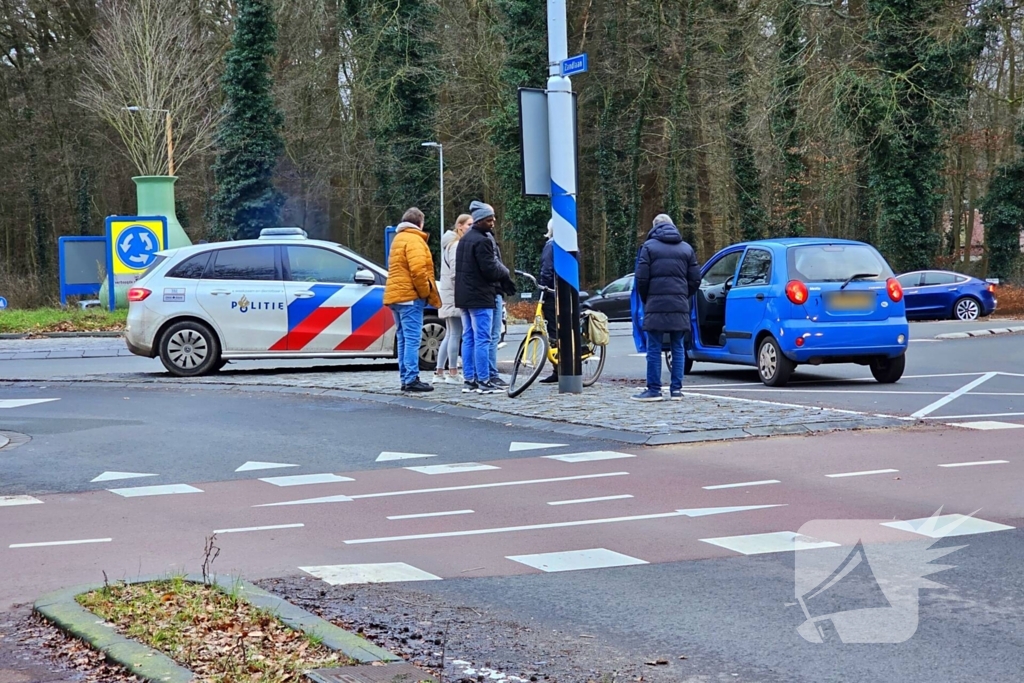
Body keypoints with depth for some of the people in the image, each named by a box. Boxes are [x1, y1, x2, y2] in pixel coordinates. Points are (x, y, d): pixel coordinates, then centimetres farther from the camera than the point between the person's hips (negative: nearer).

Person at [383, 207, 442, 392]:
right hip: (410, 296, -10)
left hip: (396, 295, 10)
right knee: (412, 339, -11)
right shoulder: (414, 240, -9)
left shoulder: (398, 239, 23)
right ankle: (411, 379, -14)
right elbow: (417, 270, -21)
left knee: (403, 339, 10)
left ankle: (405, 378, 10)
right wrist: (426, 292, -12)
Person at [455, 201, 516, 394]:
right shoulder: (482, 241, -15)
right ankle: (483, 382, -8)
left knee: (468, 339, 10)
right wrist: (505, 273, 2)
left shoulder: (465, 239, 16)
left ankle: (469, 380, 12)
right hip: (480, 297, -10)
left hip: (465, 296, 10)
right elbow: (490, 269, -20)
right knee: (482, 340, -8)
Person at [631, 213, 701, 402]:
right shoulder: (686, 248, 12)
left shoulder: (649, 247, 1)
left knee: (654, 348, 0)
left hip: (656, 304, -3)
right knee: (678, 347, 8)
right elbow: (695, 280, 9)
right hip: (680, 306, 3)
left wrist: (645, 300, 10)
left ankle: (654, 389, -2)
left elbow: (641, 278, -4)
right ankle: (676, 390, 5)